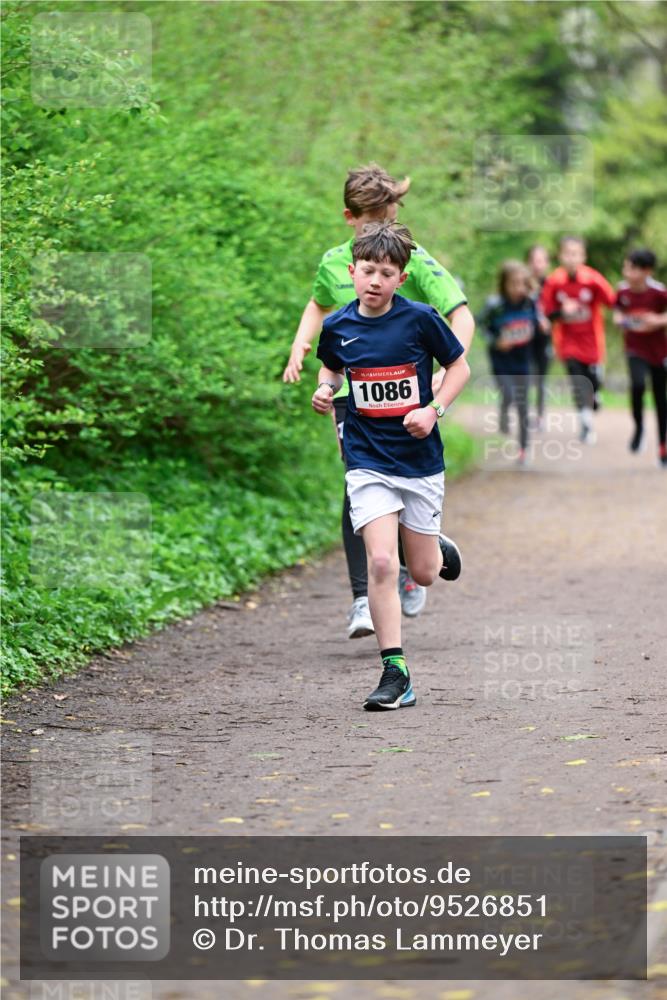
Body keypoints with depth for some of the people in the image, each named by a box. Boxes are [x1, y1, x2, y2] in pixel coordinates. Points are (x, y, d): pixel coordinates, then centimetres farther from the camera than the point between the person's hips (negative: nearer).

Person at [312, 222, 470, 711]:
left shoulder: (420, 319, -10)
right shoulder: (337, 326, -3)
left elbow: (459, 366, 2)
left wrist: (434, 410, -12)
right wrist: (325, 389, -3)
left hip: (420, 459, 0)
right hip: (368, 462, 0)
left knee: (423, 573, 9)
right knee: (381, 563, -15)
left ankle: (439, 547, 48)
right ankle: (395, 673, -9)